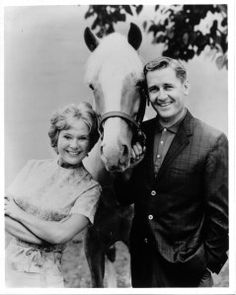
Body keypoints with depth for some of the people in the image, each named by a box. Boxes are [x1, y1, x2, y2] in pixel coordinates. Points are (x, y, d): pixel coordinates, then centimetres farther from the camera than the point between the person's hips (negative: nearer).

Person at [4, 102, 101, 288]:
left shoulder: (90, 188, -10)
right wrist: (44, 237, -17)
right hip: (9, 264, 3)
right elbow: (5, 210, -4)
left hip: (43, 275, -3)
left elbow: (61, 234, -19)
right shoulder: (34, 166, 2)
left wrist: (18, 212, -11)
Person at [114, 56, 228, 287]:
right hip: (141, 258, 4)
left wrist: (209, 263, -6)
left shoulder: (213, 141, -15)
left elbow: (220, 214, -10)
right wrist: (128, 166, -13)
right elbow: (124, 199, 3)